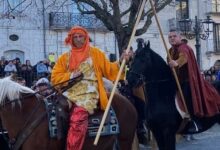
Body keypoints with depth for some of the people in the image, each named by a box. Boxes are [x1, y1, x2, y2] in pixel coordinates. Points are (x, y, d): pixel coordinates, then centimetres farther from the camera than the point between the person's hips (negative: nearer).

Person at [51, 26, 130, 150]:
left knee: (78, 117, -29)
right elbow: (55, 77, 11)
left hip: (89, 93, -4)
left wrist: (120, 62, -7)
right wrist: (71, 75, -5)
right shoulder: (65, 57, 16)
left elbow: (108, 70, 10)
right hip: (71, 93, 4)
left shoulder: (95, 53, 12)